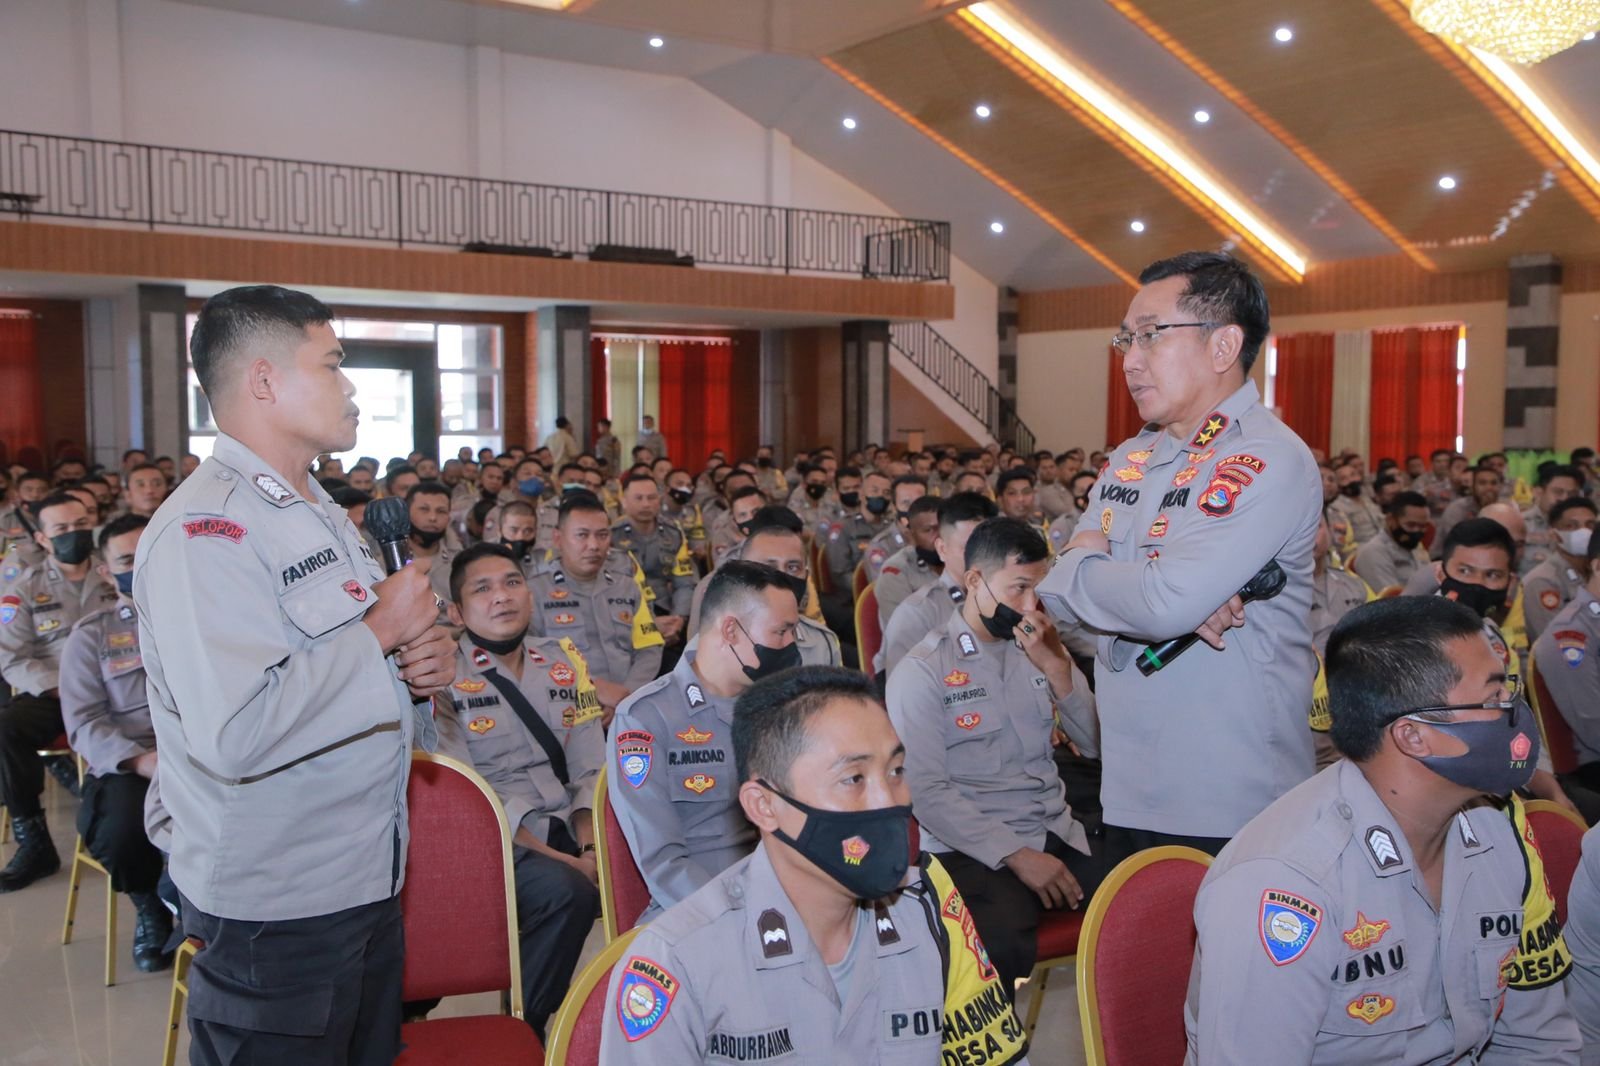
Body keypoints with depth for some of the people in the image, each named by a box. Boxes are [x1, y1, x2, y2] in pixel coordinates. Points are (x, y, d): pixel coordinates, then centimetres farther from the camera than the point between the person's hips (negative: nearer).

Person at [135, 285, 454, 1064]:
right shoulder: (205, 530, -19)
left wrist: (423, 663, 1)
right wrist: (380, 631, -21)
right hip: (272, 915, -9)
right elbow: (234, 733, -31)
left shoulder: (321, 513, 14)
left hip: (369, 882, 9)